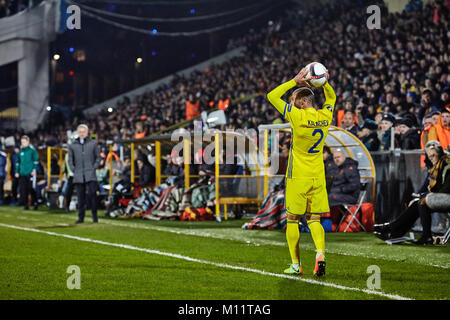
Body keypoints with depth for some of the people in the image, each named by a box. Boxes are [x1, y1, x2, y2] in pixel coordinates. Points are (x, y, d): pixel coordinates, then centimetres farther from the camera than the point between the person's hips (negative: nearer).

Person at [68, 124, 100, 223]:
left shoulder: (93, 143, 9)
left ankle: (94, 215, 0)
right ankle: (81, 217, 6)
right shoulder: (72, 145, 12)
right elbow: (70, 160, 16)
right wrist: (74, 170, 3)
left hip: (90, 175, -2)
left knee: (92, 194, -9)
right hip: (78, 176, 2)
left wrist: (94, 168, -2)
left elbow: (98, 157, 10)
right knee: (80, 197, 2)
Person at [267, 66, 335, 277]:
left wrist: (295, 81, -7)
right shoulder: (325, 116, 1)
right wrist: (324, 83, 6)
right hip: (318, 177, 5)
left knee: (293, 220, 6)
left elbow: (272, 96, -8)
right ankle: (320, 253, -16)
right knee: (314, 220, 8)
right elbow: (331, 98, 24)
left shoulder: (298, 116, -15)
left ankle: (296, 265, 8)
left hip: (298, 177, -5)